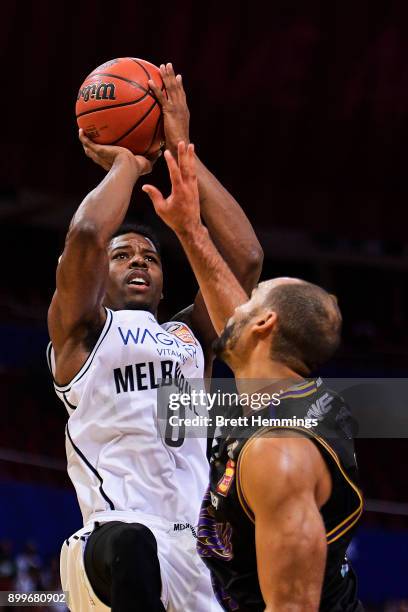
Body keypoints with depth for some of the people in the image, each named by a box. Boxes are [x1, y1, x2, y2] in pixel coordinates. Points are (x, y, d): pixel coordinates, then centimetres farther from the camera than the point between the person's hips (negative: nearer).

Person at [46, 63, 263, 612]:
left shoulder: (190, 336, 27)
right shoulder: (82, 331, 15)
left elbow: (245, 258, 13)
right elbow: (87, 235, -4)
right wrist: (126, 164, 15)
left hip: (193, 551, 6)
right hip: (115, 542, -5)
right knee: (129, 545, -40)